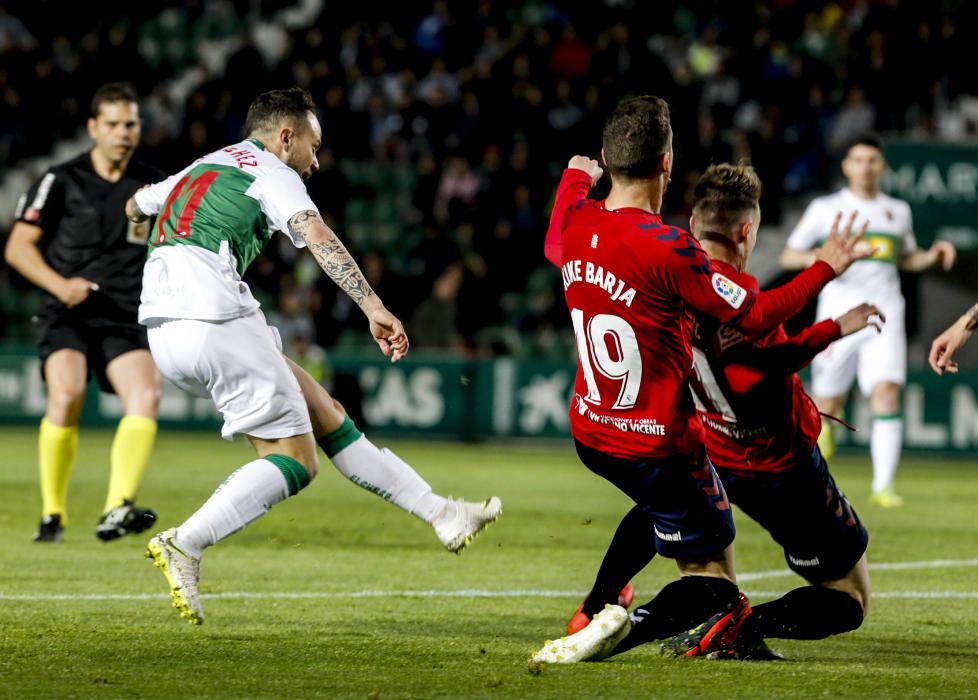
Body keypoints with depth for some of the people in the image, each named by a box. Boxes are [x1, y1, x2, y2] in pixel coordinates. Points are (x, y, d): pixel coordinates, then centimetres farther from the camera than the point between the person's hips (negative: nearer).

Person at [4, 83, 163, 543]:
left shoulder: (152, 185, 8)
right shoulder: (61, 181, -1)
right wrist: (60, 284, -16)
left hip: (125, 321, 3)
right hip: (67, 316, -3)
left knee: (146, 396, -23)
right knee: (66, 394, -26)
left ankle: (116, 512, -28)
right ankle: (52, 514, -9)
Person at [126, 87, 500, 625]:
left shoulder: (195, 171, 25)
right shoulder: (270, 172, 3)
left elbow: (135, 207, 45)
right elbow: (316, 236, -15)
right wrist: (374, 308, -25)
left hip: (162, 331, 8)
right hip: (215, 322, -8)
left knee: (322, 413, 12)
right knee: (295, 461, -3)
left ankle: (437, 511, 13)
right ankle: (184, 544, -16)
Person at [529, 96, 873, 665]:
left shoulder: (576, 222, -4)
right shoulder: (670, 249, -25)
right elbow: (753, 316, -16)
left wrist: (576, 176, 39)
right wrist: (826, 270, -3)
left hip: (590, 433, 8)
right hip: (658, 444, -8)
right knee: (714, 582, 0)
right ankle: (617, 627, -27)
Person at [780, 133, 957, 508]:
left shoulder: (898, 211, 14)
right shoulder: (825, 209, 6)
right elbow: (788, 255, 8)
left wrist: (933, 255, 8)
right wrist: (814, 258, -14)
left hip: (884, 316, 1)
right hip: (837, 315, -1)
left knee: (887, 394, -17)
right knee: (828, 403, 3)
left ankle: (883, 485, -19)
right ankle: (823, 427, 41)